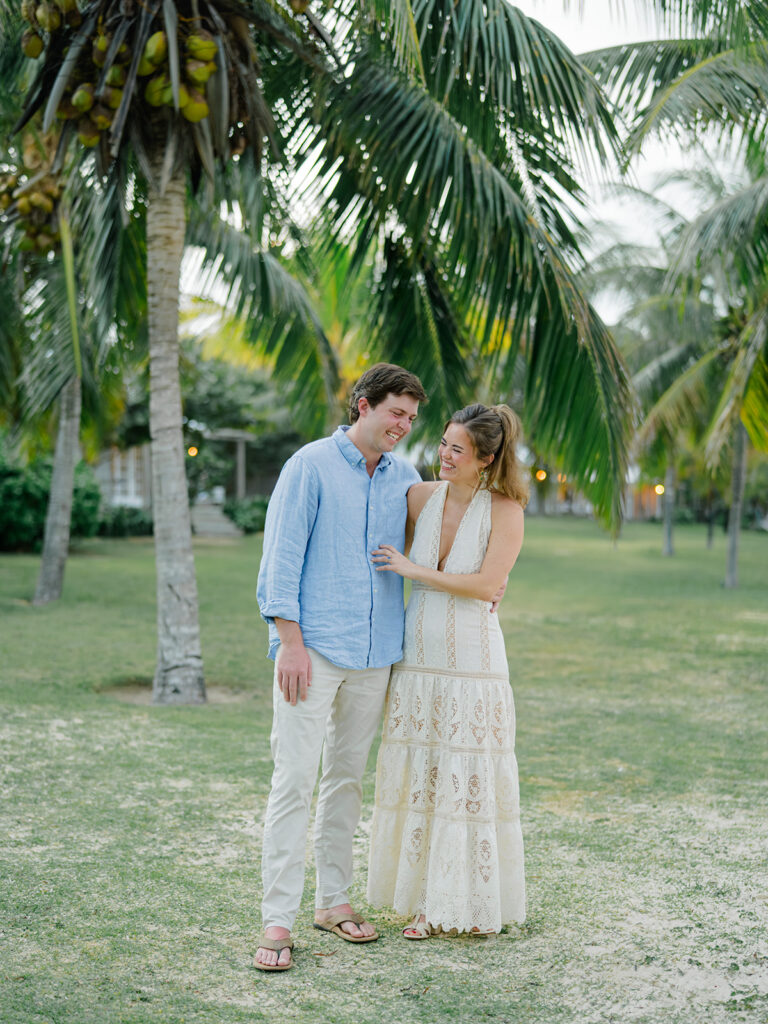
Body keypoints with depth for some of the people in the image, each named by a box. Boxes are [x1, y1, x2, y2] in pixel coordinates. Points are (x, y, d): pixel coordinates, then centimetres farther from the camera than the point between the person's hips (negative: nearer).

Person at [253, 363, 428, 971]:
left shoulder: (405, 479, 12)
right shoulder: (311, 466, -4)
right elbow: (281, 556, -8)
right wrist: (290, 641, -14)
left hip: (375, 653, 6)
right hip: (313, 648, -6)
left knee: (348, 777, 12)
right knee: (294, 779, -7)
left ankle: (334, 901, 23)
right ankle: (277, 921, -3)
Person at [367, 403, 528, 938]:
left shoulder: (505, 509, -8)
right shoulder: (420, 496, 4)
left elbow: (487, 583, -16)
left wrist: (413, 570, -14)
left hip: (472, 662, -4)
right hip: (418, 658, 4)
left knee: (471, 780, 3)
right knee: (418, 777, 8)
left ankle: (475, 901, 17)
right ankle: (429, 900, 20)